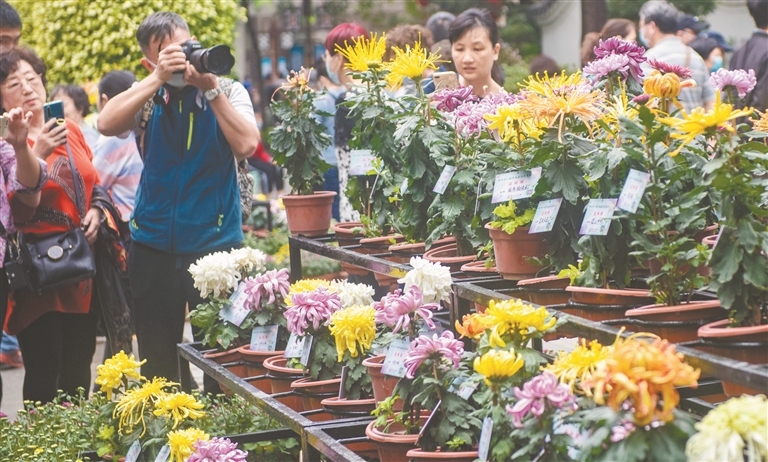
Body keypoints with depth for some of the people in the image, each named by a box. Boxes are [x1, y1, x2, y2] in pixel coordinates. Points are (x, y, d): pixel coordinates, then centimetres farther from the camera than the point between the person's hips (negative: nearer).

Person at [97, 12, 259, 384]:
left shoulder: (228, 92, 0)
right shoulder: (148, 95, 2)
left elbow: (246, 145, -17)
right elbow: (107, 124, -17)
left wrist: (210, 88, -20)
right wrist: (159, 78, -21)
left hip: (216, 243, -1)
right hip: (153, 245, 2)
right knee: (156, 362, 8)